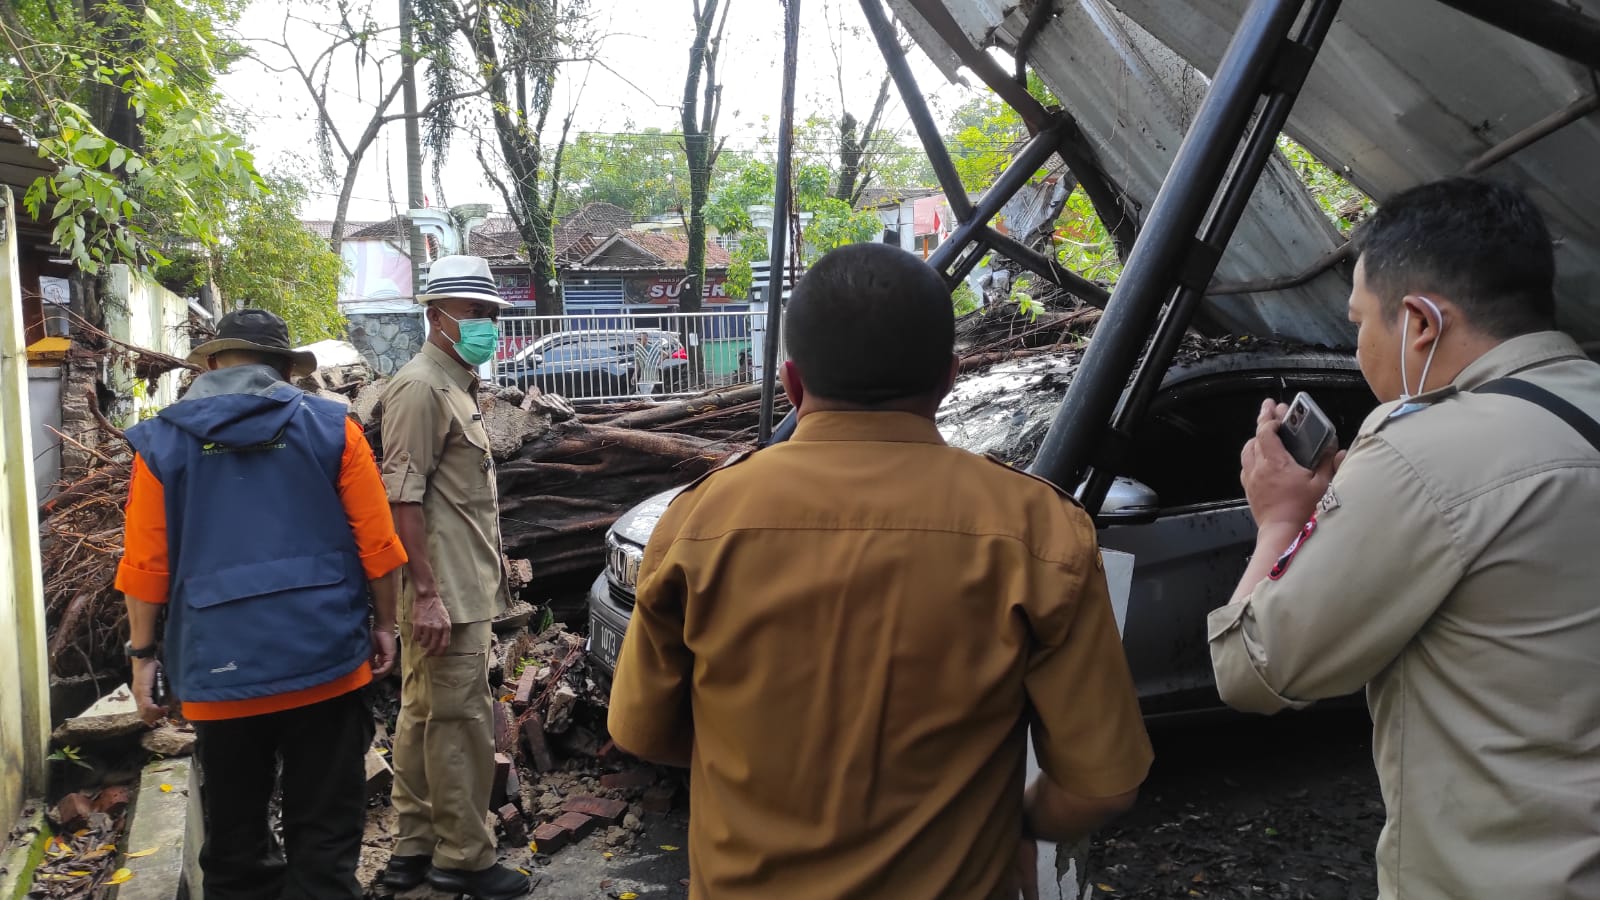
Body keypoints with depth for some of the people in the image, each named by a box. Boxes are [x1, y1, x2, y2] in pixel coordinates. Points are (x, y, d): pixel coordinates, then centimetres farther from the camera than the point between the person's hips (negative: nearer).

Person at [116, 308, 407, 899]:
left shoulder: (161, 441, 1)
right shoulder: (330, 428, -1)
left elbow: (146, 565, -1)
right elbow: (376, 545, -4)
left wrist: (142, 653, 9)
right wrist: (383, 624, 8)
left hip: (220, 670, 1)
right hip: (324, 661, -1)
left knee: (235, 840, 17)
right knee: (324, 838, 8)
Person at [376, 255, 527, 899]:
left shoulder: (457, 386, 17)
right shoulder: (421, 387, -13)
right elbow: (403, 497, -20)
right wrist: (428, 594, -23)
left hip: (463, 586, 10)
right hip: (447, 592, -10)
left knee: (424, 717, 15)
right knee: (460, 720, -3)